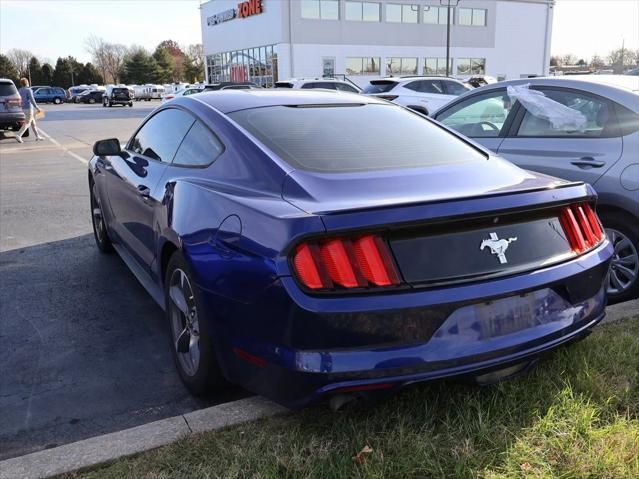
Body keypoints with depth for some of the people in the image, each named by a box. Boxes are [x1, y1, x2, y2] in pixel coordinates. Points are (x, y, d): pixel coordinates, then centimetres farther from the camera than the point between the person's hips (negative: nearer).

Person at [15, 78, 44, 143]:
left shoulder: (19, 91, 11)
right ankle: (18, 135, -19)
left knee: (33, 123, 14)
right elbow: (32, 100, -17)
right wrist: (37, 108, -12)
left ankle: (37, 136, 17)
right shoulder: (28, 90, -11)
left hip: (23, 108, 8)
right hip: (29, 108, -8)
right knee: (27, 123, -8)